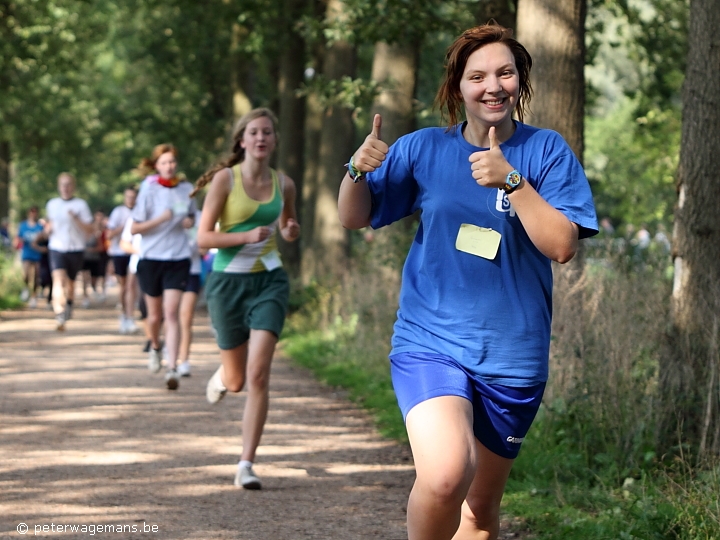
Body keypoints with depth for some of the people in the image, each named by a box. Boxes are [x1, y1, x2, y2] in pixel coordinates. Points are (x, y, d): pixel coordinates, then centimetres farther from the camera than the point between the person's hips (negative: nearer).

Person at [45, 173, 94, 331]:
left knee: (70, 282, 13)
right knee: (59, 279, -19)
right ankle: (60, 315, -30)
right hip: (56, 248, 1)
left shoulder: (81, 205, -1)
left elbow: (90, 230, -4)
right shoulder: (51, 204, 9)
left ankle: (69, 304, 43)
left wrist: (76, 219, -19)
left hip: (75, 249, -1)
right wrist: (48, 228, 1)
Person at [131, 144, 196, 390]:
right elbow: (134, 228, -5)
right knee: (155, 315, 11)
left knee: (171, 313, -12)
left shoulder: (186, 189, 2)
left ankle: (172, 369, -16)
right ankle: (155, 348, 43)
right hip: (151, 258, 0)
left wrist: (189, 222, -2)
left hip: (178, 259, 0)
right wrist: (160, 219, -20)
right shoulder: (148, 190, -5)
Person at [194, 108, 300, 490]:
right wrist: (247, 236, -24)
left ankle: (246, 465, -8)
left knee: (258, 375, -14)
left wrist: (291, 232, -2)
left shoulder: (284, 184, 3)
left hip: (269, 281, 1)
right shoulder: (225, 179, -8)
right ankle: (222, 375, 50)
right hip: (228, 282, -1)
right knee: (236, 381, 10)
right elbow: (203, 238, -10)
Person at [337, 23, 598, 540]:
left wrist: (510, 181, -24)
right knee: (445, 475, -27)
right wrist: (358, 170, -13)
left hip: (511, 357, 1)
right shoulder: (424, 149, 2)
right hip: (429, 342, -1)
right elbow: (354, 218, 7)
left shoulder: (547, 152, -1)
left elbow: (562, 245, -12)